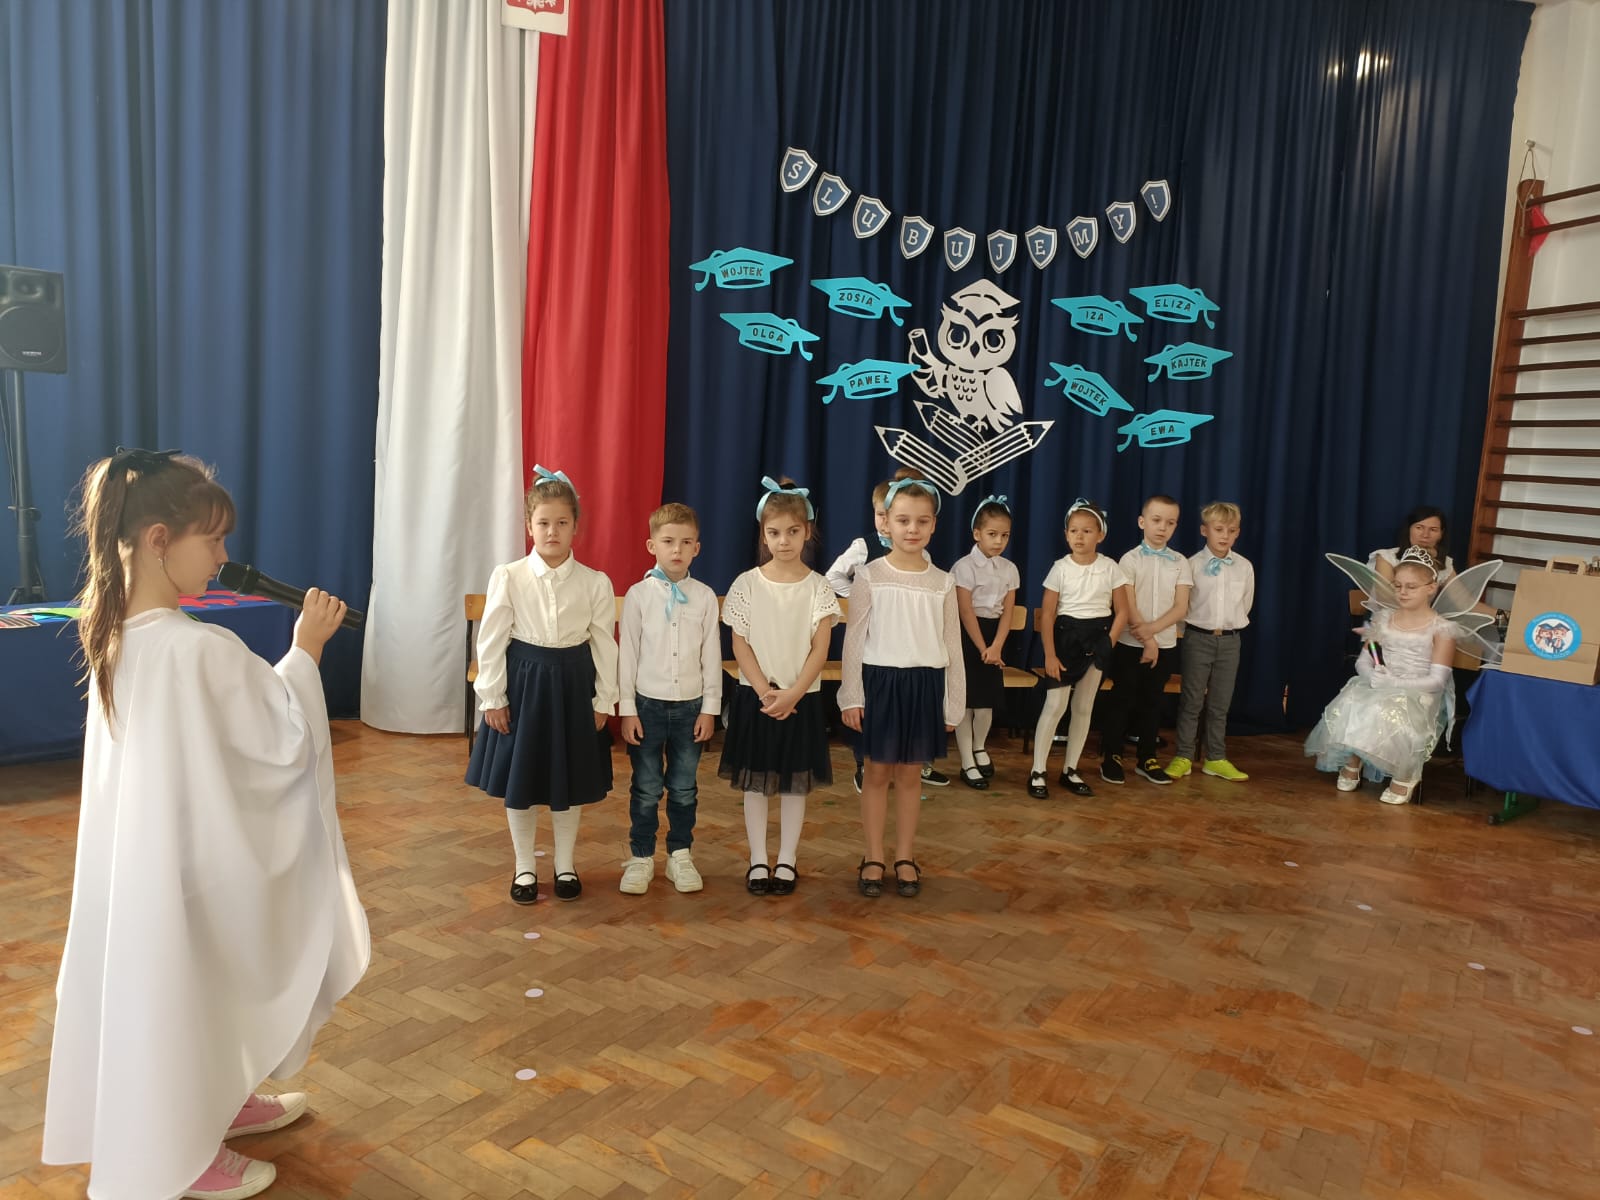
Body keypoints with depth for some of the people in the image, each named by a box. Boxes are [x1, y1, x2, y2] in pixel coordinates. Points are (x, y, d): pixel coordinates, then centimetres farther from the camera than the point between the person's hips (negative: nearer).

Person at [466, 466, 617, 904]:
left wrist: (603, 700, 0)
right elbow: (491, 640, -4)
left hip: (573, 682, 1)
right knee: (519, 780, 10)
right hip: (523, 679, 0)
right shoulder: (508, 577, -8)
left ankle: (565, 865, 31)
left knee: (572, 781, 12)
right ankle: (524, 867, 28)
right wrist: (492, 697, -4)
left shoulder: (595, 583, -6)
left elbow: (604, 644, 0)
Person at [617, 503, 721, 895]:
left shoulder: (705, 597, 0)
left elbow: (712, 656, 3)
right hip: (648, 704, -1)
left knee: (684, 788, 11)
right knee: (646, 789, 7)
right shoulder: (638, 594, -4)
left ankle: (680, 855, 26)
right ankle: (641, 858, 22)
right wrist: (626, 709, -4)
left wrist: (710, 708, 1)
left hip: (690, 705, 1)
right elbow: (627, 654, -2)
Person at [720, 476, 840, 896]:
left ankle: (787, 860, 20)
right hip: (755, 696, 0)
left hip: (801, 698, 0)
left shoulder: (818, 587, -4)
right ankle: (758, 860, 19)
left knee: (794, 782, 8)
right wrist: (764, 691, -14)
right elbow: (740, 644, -5)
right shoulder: (747, 584, -4)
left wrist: (792, 694, -17)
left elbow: (819, 649, -7)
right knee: (755, 782, 7)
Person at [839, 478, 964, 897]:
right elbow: (854, 639, -2)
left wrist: (954, 702, 5)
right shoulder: (870, 576, -4)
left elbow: (952, 645, 6)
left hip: (924, 683, 2)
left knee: (911, 773, 11)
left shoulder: (942, 582, 2)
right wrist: (851, 695, -6)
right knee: (878, 772, 7)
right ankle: (874, 857, 20)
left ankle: (905, 857, 23)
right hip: (880, 681, -2)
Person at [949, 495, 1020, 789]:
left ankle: (980, 748, 36)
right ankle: (967, 764, 8)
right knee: (966, 700, 0)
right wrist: (982, 648, -14)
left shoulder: (1009, 569, 4)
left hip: (994, 633, 5)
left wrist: (996, 646, -11)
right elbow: (966, 612, -14)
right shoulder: (965, 567, -12)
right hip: (968, 635, -5)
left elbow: (1007, 612, 1)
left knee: (988, 698, 11)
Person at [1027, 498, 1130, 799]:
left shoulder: (1110, 568, -1)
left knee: (1084, 707, 9)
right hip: (1066, 636, -2)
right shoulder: (1061, 568, -5)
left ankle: (1070, 770, 20)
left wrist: (1108, 643, -6)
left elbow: (1122, 611, 3)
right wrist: (1050, 654, -10)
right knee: (1055, 705, -7)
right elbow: (1047, 614, -5)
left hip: (1098, 638, 2)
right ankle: (1037, 771, 0)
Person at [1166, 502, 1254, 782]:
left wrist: (1230, 625, 11)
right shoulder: (1192, 564, -7)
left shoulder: (1244, 566, 2)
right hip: (1198, 637, -3)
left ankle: (1216, 759, 17)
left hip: (1230, 640, 3)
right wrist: (1198, 624, 2)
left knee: (1220, 704, 9)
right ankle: (1183, 757, 9)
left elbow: (1246, 604, 12)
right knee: (1191, 701, 2)